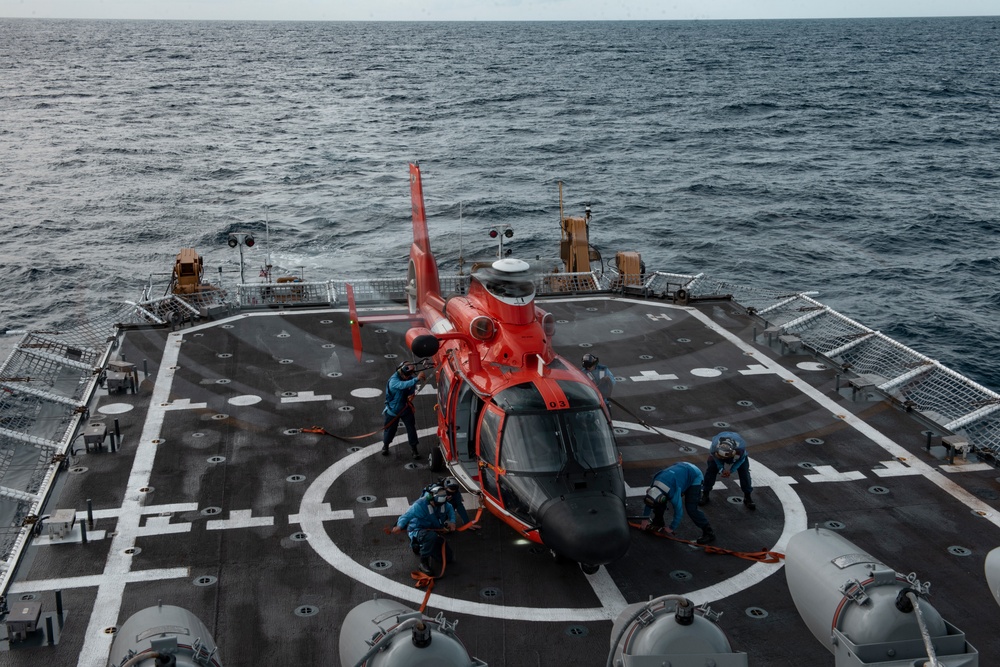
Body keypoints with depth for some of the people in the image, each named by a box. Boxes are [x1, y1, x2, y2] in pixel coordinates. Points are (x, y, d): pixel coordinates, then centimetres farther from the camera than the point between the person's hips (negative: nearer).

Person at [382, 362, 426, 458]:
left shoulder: (408, 377, -13)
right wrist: (416, 379, -65)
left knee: (411, 428, 6)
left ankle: (413, 447, 25)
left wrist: (411, 394, -16)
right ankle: (385, 445, 41)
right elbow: (403, 385, -53)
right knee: (390, 429, 13)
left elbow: (412, 386, 7)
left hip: (406, 408, 4)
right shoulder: (393, 380, -33)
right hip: (393, 410, -4)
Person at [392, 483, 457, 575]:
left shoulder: (443, 503, -6)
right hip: (418, 530, -8)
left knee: (448, 557, 5)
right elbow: (407, 516, -33)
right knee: (432, 536, -44)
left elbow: (450, 509, 17)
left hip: (433, 530, 8)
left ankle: (420, 546, 24)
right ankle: (424, 563, -26)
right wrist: (400, 526, -52)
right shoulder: (420, 505, -28)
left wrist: (452, 521, 1)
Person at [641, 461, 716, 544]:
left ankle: (709, 533, -12)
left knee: (691, 508, -19)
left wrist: (671, 529, -13)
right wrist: (644, 520, 7)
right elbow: (648, 500, 1)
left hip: (695, 477, -8)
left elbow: (678, 512, -26)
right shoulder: (654, 485, -18)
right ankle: (658, 522, 21)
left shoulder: (673, 492, -38)